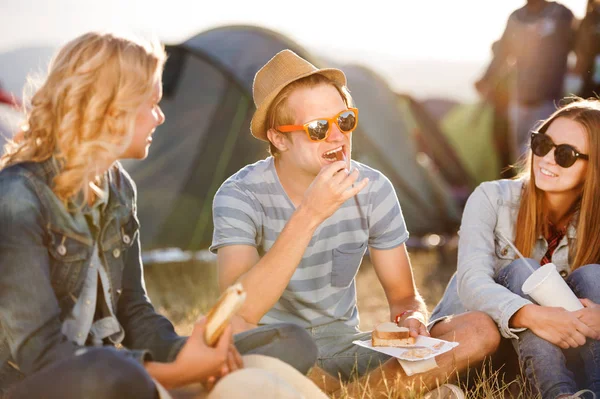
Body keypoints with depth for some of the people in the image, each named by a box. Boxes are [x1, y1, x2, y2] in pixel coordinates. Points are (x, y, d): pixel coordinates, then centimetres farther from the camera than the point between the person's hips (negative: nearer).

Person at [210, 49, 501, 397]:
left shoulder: (373, 189, -3)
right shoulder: (242, 196, -15)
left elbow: (404, 296, 6)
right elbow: (238, 315, -30)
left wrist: (411, 319, -20)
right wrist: (309, 215, -35)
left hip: (345, 348, 4)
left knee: (480, 329, -15)